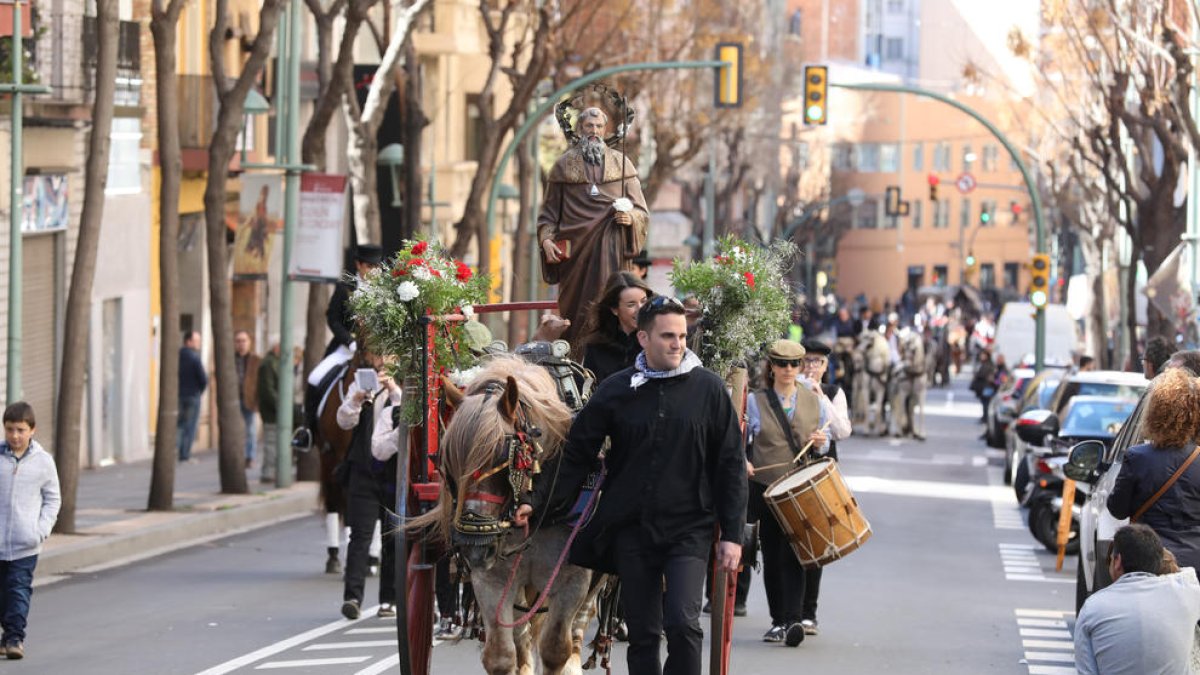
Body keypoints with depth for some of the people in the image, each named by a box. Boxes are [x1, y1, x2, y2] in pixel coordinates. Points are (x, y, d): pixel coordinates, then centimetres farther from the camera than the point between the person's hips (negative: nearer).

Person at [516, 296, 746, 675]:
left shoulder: (708, 389, -1)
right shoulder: (616, 392, 2)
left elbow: (730, 465, 2)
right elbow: (576, 456, 5)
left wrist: (732, 534, -1)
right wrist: (537, 501, -6)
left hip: (689, 530, -2)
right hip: (631, 531, 2)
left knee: (683, 623, -17)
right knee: (642, 635, 7)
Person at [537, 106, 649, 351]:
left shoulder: (621, 163, 12)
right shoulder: (564, 165, 11)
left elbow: (641, 210, 10)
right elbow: (550, 211, 8)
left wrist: (631, 217, -12)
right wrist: (546, 239, -8)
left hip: (612, 249, 0)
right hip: (576, 247, 0)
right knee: (578, 308, -3)